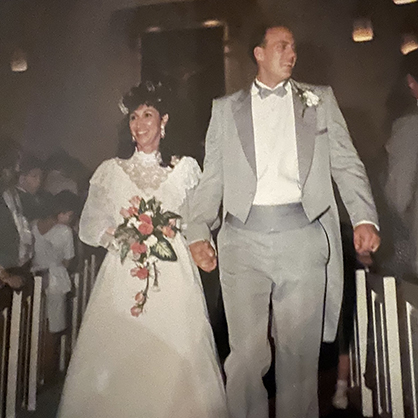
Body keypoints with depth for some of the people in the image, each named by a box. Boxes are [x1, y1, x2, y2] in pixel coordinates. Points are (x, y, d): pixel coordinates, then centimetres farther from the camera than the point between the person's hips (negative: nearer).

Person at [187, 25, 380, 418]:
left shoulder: (320, 99, 15)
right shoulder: (225, 108, 14)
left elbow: (346, 164, 9)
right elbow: (212, 176, 10)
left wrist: (364, 217, -6)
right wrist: (198, 231, -2)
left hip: (303, 237, 1)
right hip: (242, 239, 0)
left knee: (300, 353, 9)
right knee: (246, 353, 2)